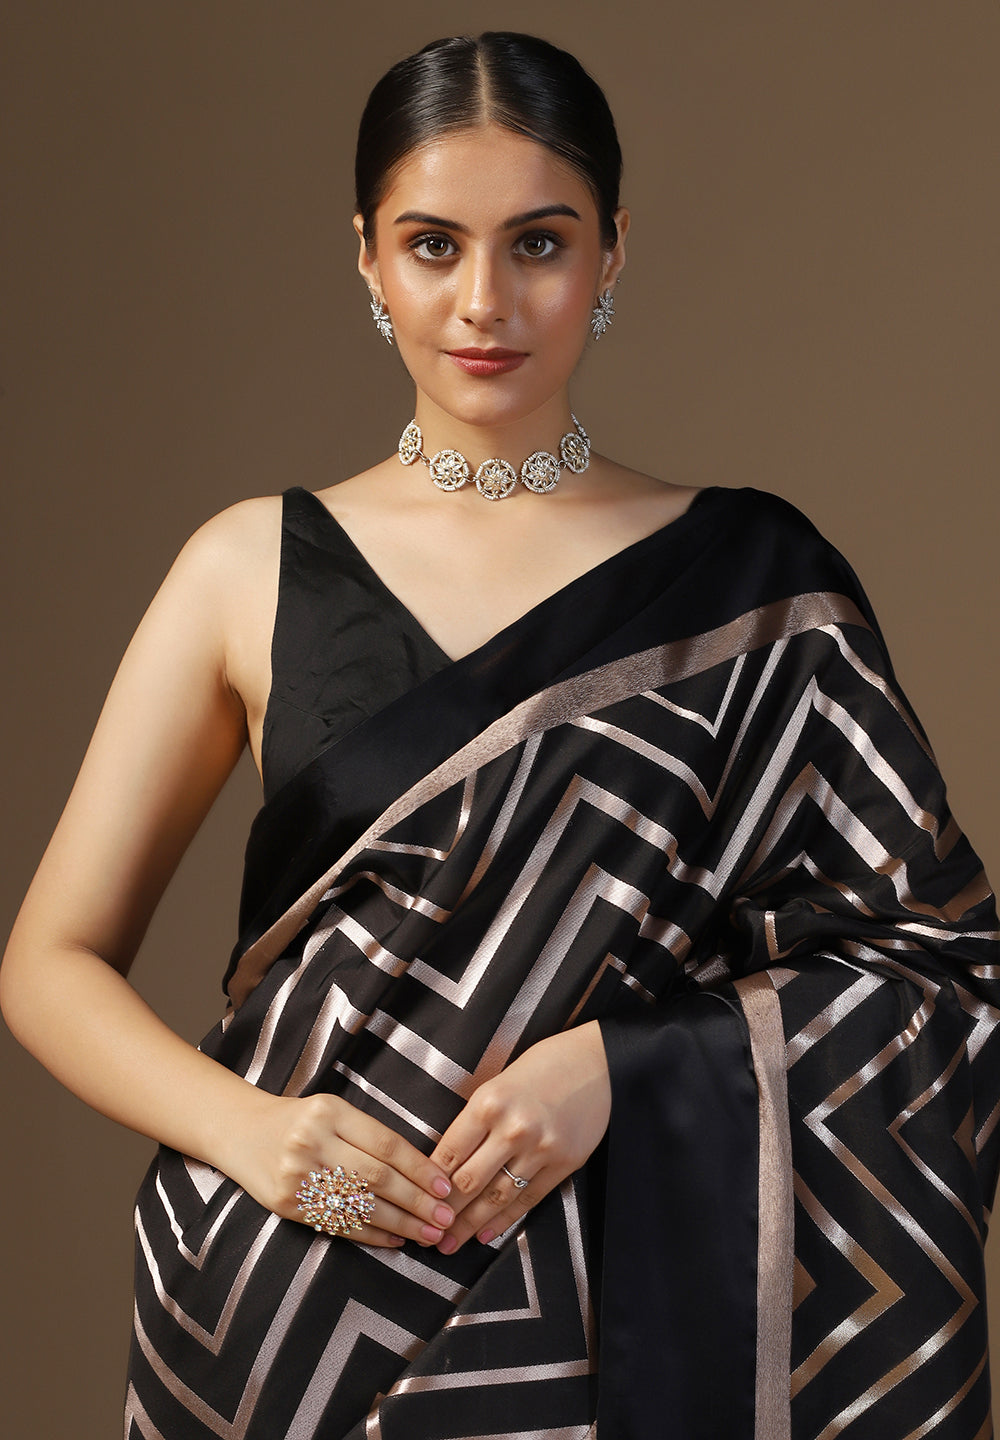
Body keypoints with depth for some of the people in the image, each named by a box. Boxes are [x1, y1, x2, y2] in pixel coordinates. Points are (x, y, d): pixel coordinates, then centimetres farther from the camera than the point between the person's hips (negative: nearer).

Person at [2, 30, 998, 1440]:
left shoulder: (754, 582, -1)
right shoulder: (255, 569, 1)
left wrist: (619, 1063, -16)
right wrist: (241, 1125, -17)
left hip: (639, 1316, 0)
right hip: (298, 1316, 1)